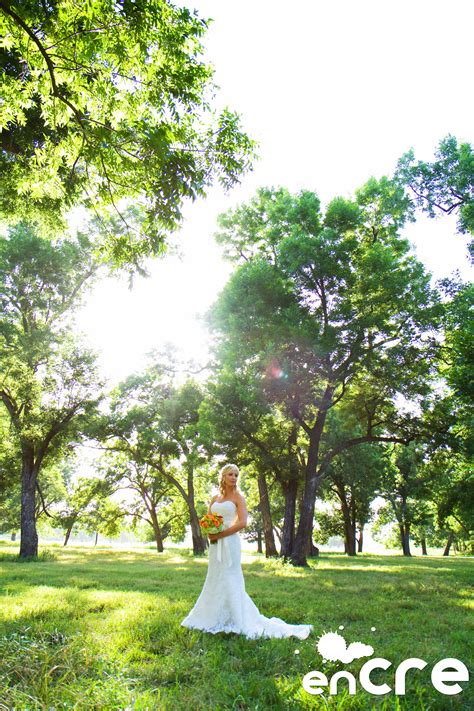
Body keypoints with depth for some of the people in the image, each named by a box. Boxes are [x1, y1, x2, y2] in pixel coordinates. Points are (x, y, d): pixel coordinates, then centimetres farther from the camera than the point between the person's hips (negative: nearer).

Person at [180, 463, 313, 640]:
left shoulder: (238, 497, -3)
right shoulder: (214, 498, 13)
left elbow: (242, 523, -14)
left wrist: (220, 534, -14)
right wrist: (210, 533, -9)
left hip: (230, 542, -6)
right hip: (215, 545, 6)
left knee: (229, 581, -4)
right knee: (215, 580, 11)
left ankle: (237, 620, 6)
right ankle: (214, 617, 23)